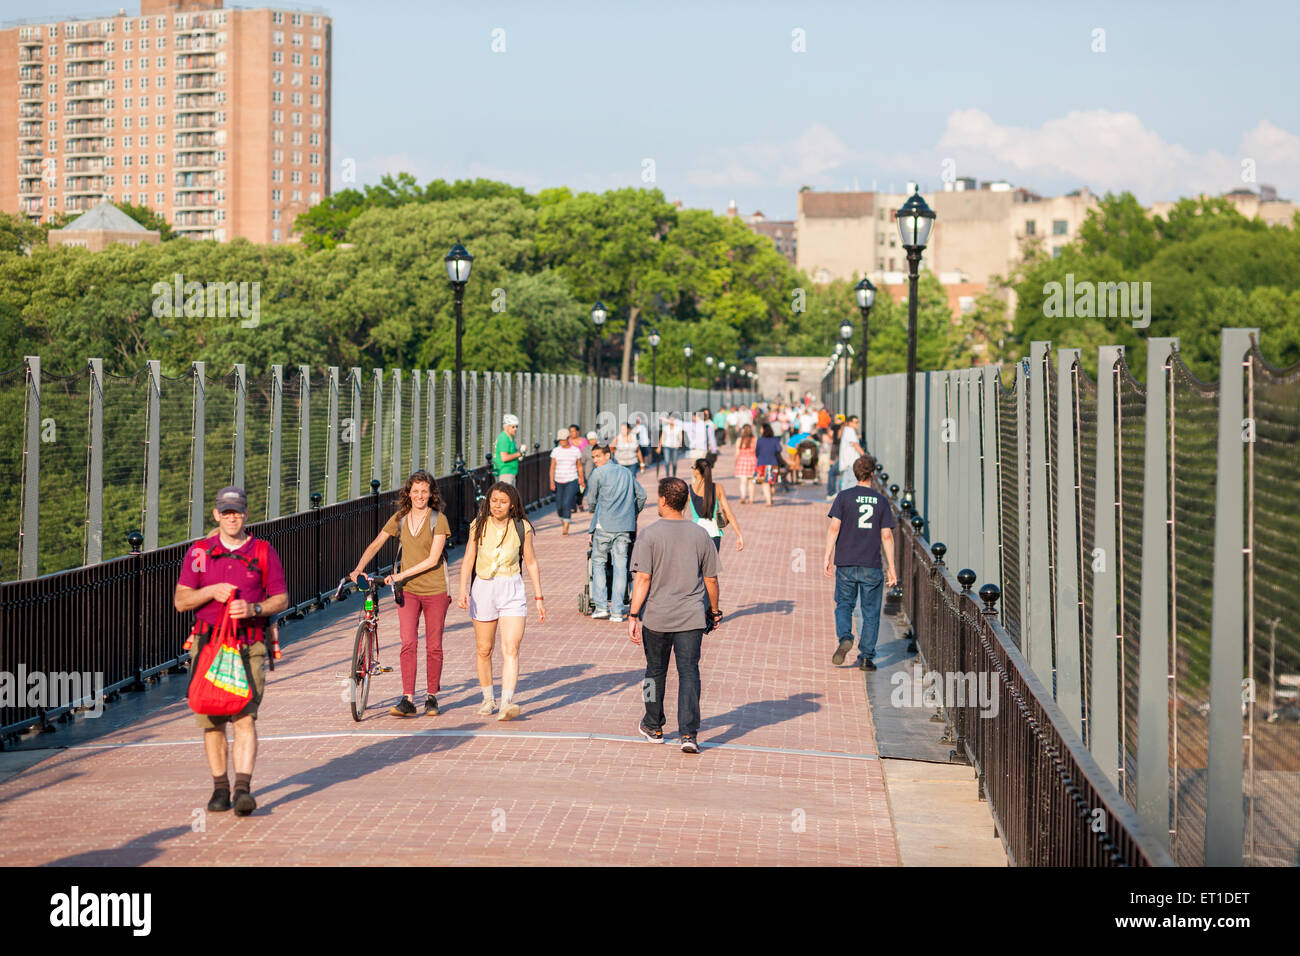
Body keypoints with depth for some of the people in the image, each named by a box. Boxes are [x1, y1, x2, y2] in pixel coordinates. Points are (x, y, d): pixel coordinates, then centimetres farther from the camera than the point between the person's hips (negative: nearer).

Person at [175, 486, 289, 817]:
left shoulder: (264, 552, 7)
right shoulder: (199, 552, 9)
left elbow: (281, 599, 8)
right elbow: (180, 601, 7)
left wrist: (253, 609, -11)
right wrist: (211, 591, -11)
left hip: (249, 646, -2)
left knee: (245, 718, -13)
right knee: (212, 721, 4)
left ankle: (243, 789, -19)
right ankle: (220, 788, 15)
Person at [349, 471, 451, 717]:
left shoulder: (438, 520, -7)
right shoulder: (400, 518, 6)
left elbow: (433, 559, -13)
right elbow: (375, 544, 9)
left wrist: (401, 575, -16)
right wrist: (359, 568, -6)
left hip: (435, 590, -2)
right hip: (408, 591, 2)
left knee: (433, 646, 5)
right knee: (408, 643, -11)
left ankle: (431, 697, 18)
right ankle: (407, 700, -12)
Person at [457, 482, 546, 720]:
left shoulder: (522, 528, -1)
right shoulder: (479, 525, 2)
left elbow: (531, 562, 7)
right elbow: (468, 559, 2)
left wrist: (539, 598, 6)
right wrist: (463, 590, -12)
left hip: (512, 590, -2)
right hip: (483, 588, 2)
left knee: (511, 649, -14)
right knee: (484, 649, 11)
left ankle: (506, 703, -23)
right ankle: (487, 699, 28)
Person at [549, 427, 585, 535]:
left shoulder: (576, 451, 2)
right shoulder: (555, 451, 3)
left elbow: (579, 467, 11)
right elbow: (552, 467, 2)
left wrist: (582, 481, 17)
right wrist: (551, 482, -8)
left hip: (572, 481, -2)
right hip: (558, 482, 2)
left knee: (567, 503, -17)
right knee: (559, 506, 6)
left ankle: (565, 529, -18)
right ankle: (563, 523, 33)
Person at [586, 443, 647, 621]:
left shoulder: (598, 473, -2)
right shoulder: (626, 473, 15)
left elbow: (592, 499, 5)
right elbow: (641, 495, 20)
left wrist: (593, 512, 26)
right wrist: (633, 515, 31)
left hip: (604, 524, -4)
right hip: (625, 526, 4)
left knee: (598, 562, 9)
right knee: (620, 566, 3)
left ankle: (601, 605, 2)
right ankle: (617, 611, 1)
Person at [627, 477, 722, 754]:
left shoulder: (649, 535, -7)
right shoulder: (700, 535, 1)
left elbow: (643, 578, -12)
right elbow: (711, 579, 7)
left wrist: (633, 616, -10)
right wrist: (714, 611, 20)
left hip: (656, 617, -1)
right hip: (691, 617, 1)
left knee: (656, 671, 15)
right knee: (689, 672, 0)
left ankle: (653, 727, 30)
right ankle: (689, 733, -10)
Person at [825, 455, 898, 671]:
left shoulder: (844, 497, 0)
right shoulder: (881, 501, 4)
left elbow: (834, 528, -7)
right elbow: (887, 536, 1)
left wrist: (827, 558, -3)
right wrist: (891, 568, 4)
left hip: (846, 564, 0)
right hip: (872, 566, 0)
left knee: (844, 605, 14)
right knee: (871, 612, 7)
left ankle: (845, 638, -11)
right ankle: (866, 657, 5)